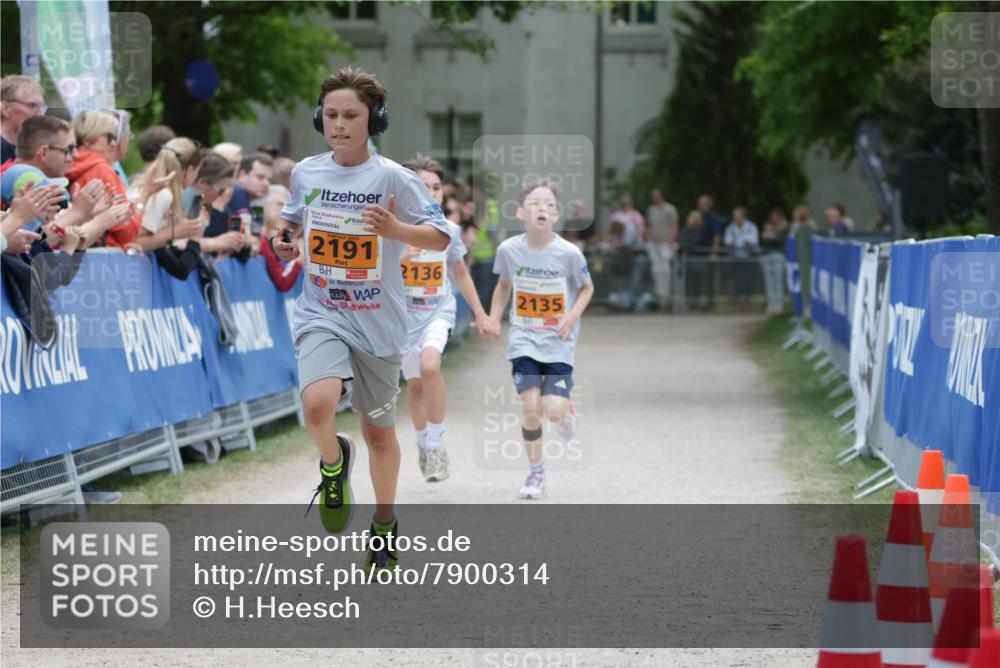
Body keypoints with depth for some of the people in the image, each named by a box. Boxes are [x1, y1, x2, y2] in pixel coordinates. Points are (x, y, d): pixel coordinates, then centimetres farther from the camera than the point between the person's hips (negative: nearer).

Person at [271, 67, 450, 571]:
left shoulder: (392, 178, -10)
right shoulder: (305, 173, 1)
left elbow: (440, 237, -10)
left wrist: (394, 229, -27)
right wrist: (285, 239, 0)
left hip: (378, 322, -1)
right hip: (320, 315, 1)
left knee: (378, 429, 12)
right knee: (318, 404, -27)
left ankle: (385, 524, 34)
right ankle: (334, 464, 7)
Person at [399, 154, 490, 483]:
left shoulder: (449, 231, -2)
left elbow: (460, 273, 15)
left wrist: (479, 313, 19)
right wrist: (397, 257, -27)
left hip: (438, 311, 0)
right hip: (403, 313, 0)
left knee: (429, 365, -27)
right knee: (415, 383, 11)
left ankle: (436, 445, -16)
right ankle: (423, 444, 39)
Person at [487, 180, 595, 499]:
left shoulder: (569, 253, -14)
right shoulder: (508, 249, -7)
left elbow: (587, 287, 2)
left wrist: (573, 315, -13)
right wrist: (494, 317, 1)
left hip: (559, 342, -1)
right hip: (524, 340, 1)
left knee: (553, 410, -13)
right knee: (531, 407, -9)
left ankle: (566, 411, 28)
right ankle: (535, 472, 13)